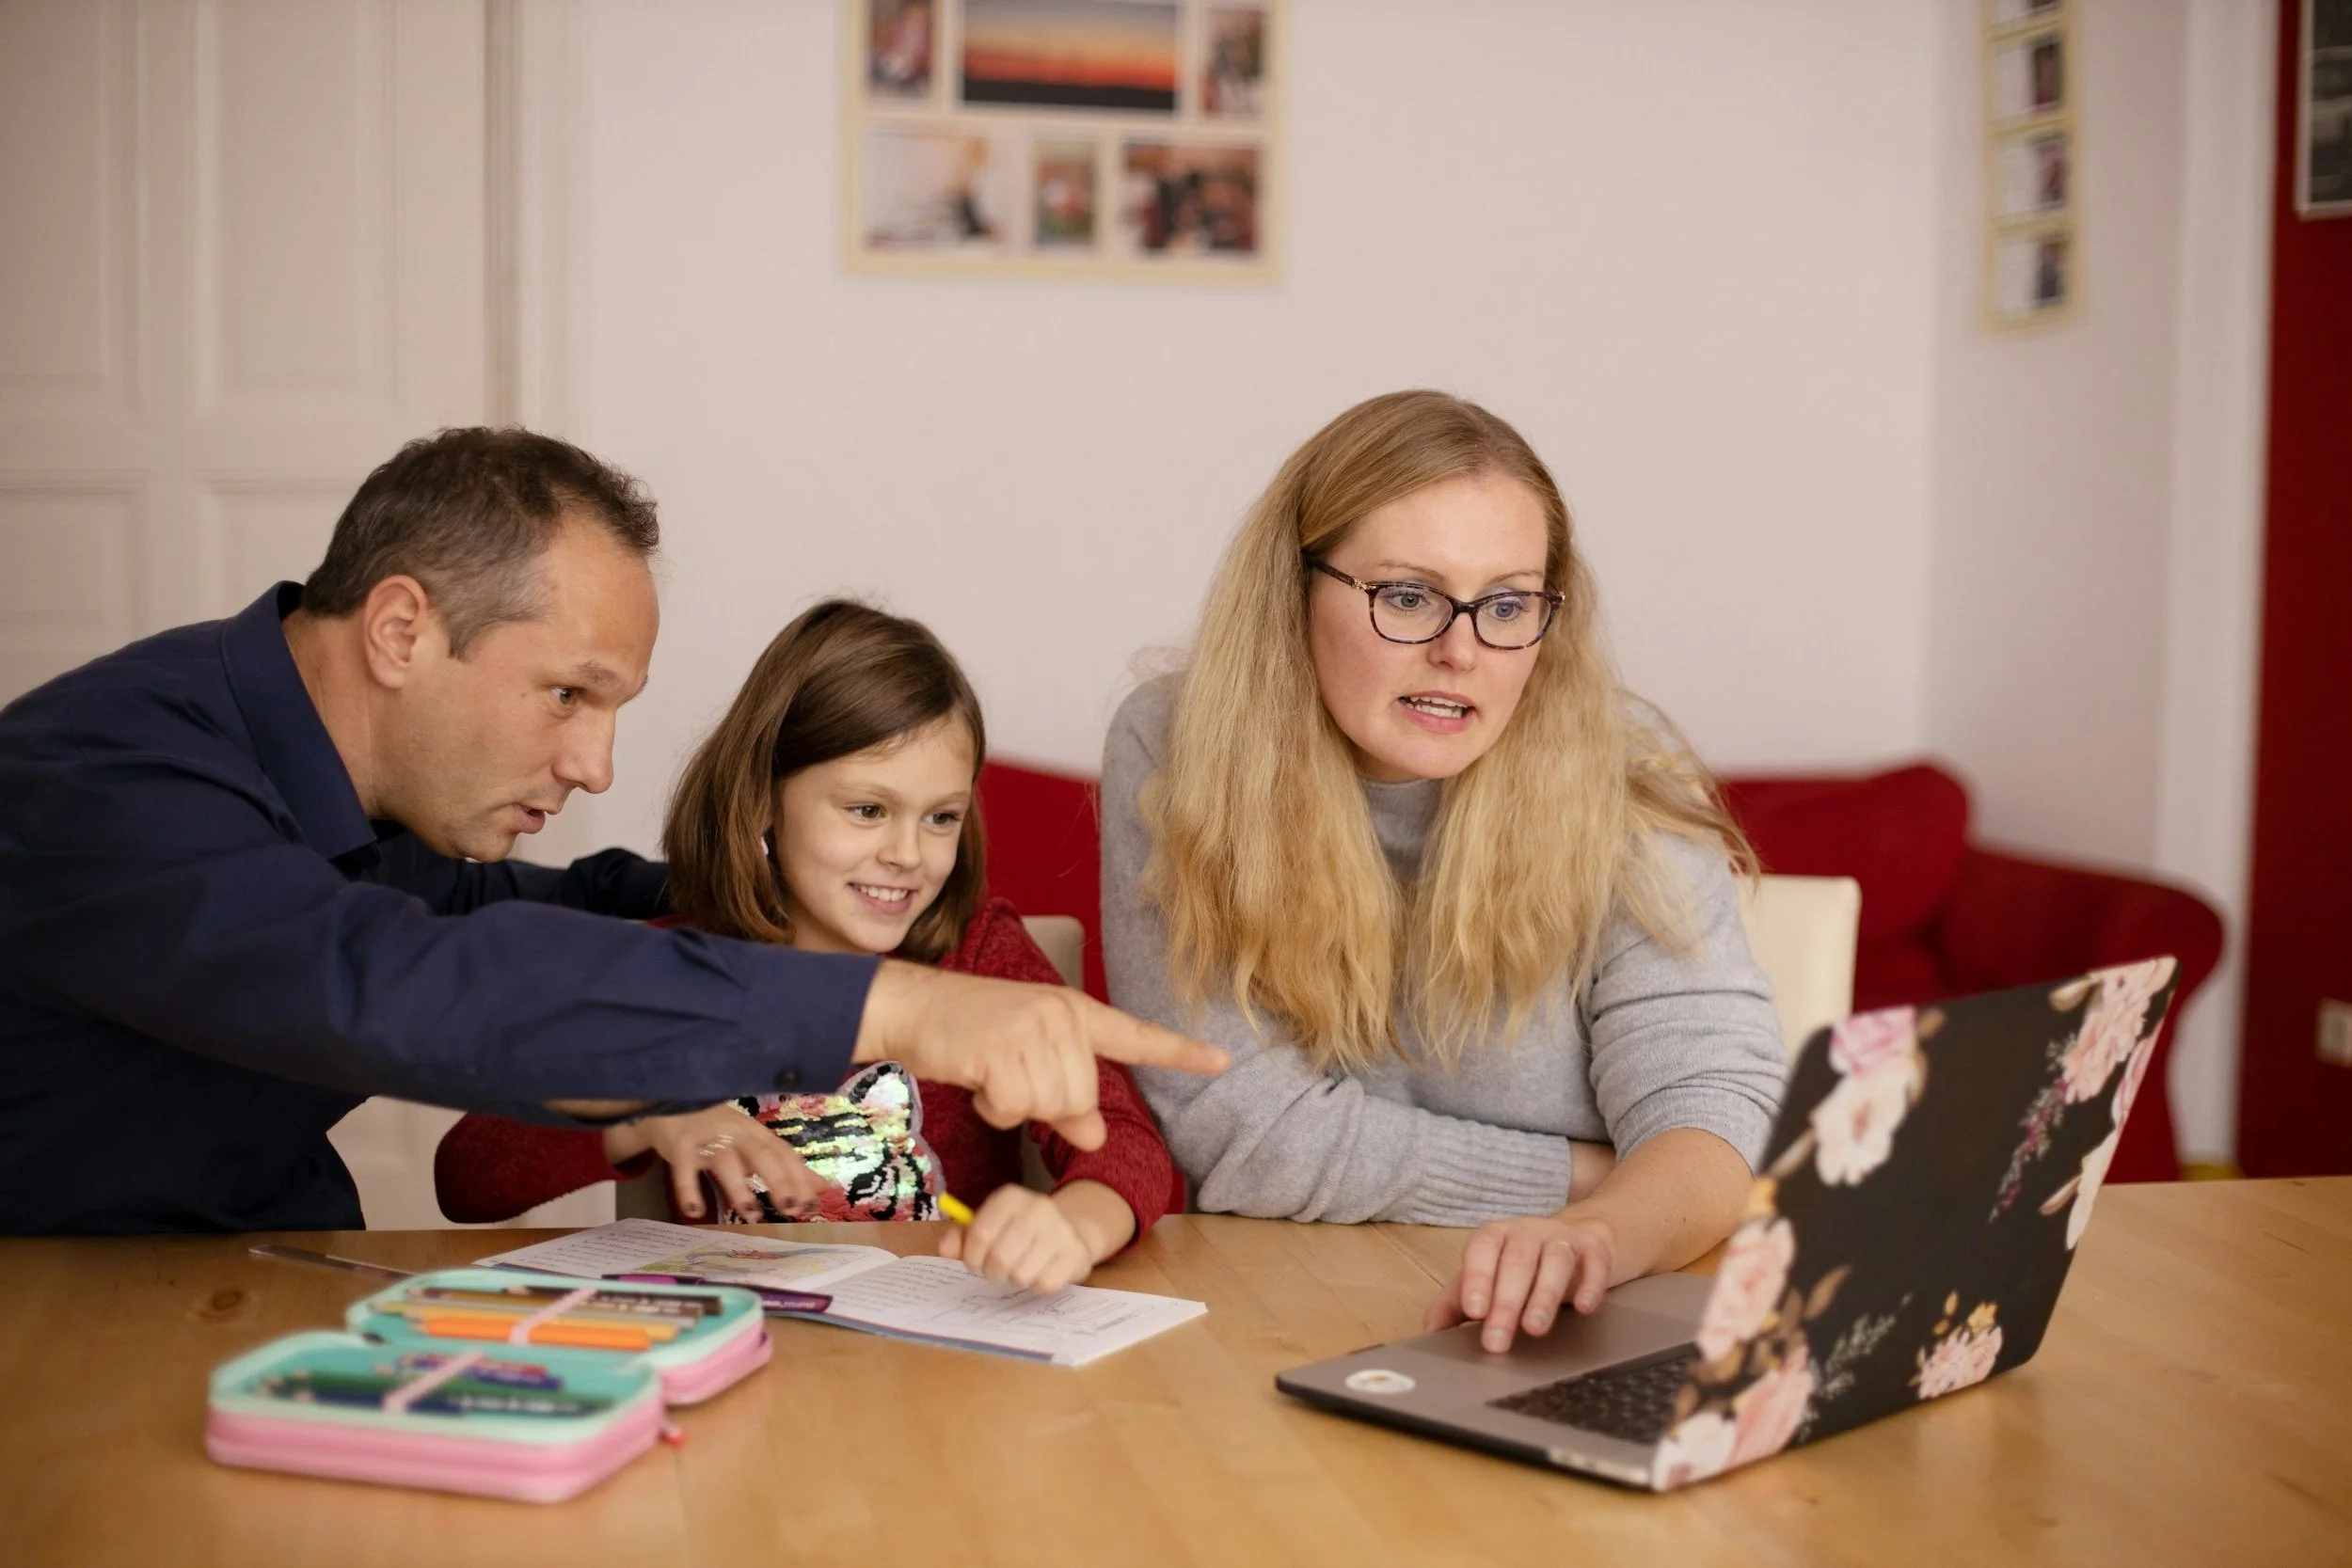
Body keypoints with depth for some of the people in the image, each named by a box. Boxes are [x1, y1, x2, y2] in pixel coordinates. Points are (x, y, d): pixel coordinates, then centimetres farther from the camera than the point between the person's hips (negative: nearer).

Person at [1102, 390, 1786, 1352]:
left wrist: (1597, 1235, -38)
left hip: (1567, 1345, 2)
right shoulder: (1174, 759, -8)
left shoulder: (1621, 783, -7)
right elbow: (1240, 1135, -12)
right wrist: (1591, 1181, -12)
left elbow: (1712, 1105, -15)